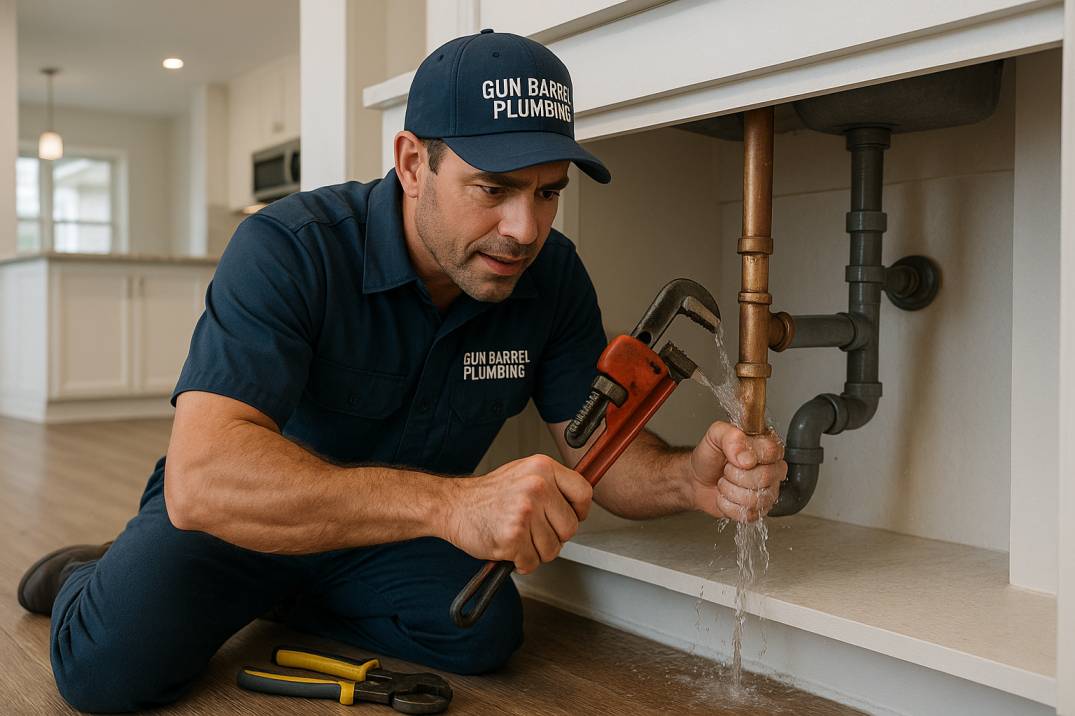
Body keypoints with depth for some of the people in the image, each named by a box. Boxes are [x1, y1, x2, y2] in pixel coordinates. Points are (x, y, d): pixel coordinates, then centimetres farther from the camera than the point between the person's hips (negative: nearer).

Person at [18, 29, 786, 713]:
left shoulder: (552, 276, -13)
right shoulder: (289, 249, -29)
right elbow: (201, 477, -41)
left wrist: (688, 476, -35)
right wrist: (450, 503, -54)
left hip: (390, 533, 4)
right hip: (235, 519, -3)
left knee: (485, 631, -21)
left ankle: (276, 597, 6)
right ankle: (97, 579, 13)